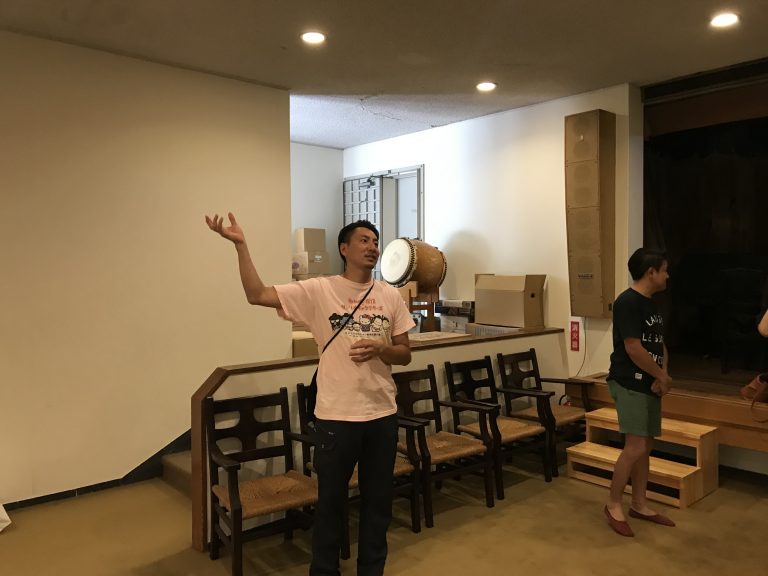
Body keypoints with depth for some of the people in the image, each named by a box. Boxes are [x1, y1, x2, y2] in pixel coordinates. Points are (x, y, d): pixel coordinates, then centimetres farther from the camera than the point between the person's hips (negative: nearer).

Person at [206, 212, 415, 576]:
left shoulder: (390, 296, 2)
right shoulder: (319, 290, -8)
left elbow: (405, 354, 6)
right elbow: (257, 295, -14)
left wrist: (380, 348, -16)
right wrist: (240, 245, -21)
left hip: (382, 413, 3)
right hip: (336, 416, -3)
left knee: (378, 500, 18)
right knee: (331, 501, 13)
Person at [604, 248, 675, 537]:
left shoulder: (651, 304, 14)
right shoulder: (627, 302, -16)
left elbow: (660, 344, 17)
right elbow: (633, 348, -21)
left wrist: (662, 376, -1)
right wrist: (662, 376, -9)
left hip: (650, 384, 9)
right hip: (629, 384, -9)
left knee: (646, 447, 12)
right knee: (635, 447, -10)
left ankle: (639, 505, 24)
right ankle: (613, 505, 4)